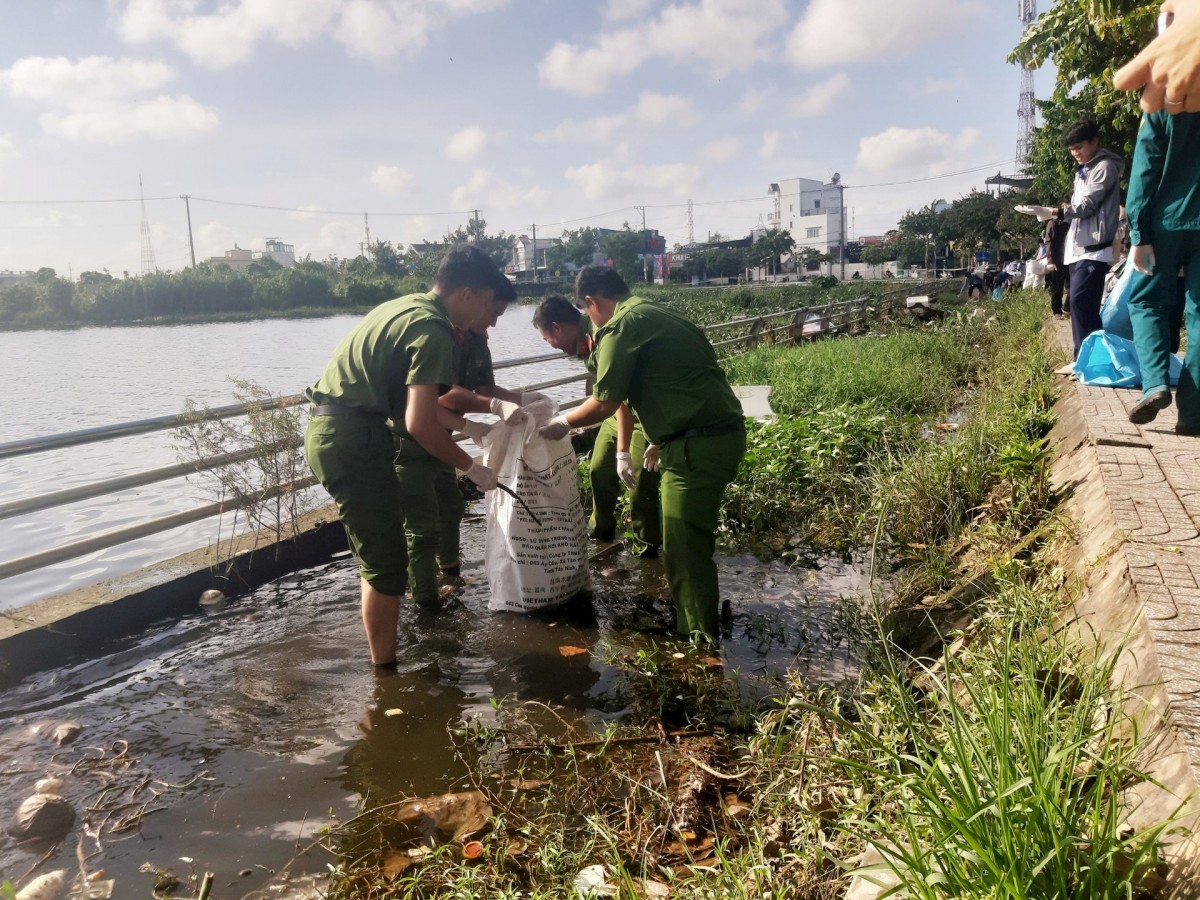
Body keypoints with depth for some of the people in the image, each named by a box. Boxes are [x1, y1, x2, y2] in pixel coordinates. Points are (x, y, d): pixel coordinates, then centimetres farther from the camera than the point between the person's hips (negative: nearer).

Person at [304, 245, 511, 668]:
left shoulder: (406, 308, 16)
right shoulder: (433, 330, -14)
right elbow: (419, 423, -21)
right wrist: (473, 468, -8)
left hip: (328, 429, 10)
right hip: (352, 438, -10)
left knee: (377, 549, 23)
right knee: (386, 562, 0)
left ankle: (383, 656, 36)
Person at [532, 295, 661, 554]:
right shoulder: (585, 340, 0)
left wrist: (623, 452, -36)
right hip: (621, 410, 9)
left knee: (639, 483, -10)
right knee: (600, 470, 14)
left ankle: (647, 550, 6)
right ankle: (601, 530, 34)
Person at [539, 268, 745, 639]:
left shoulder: (621, 326, -9)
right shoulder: (659, 315, 19)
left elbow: (606, 402, -9)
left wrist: (564, 422, 8)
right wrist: (662, 439, 28)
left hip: (699, 445, -10)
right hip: (723, 432, 10)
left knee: (684, 551, 1)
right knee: (693, 539, 23)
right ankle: (701, 625, 38)